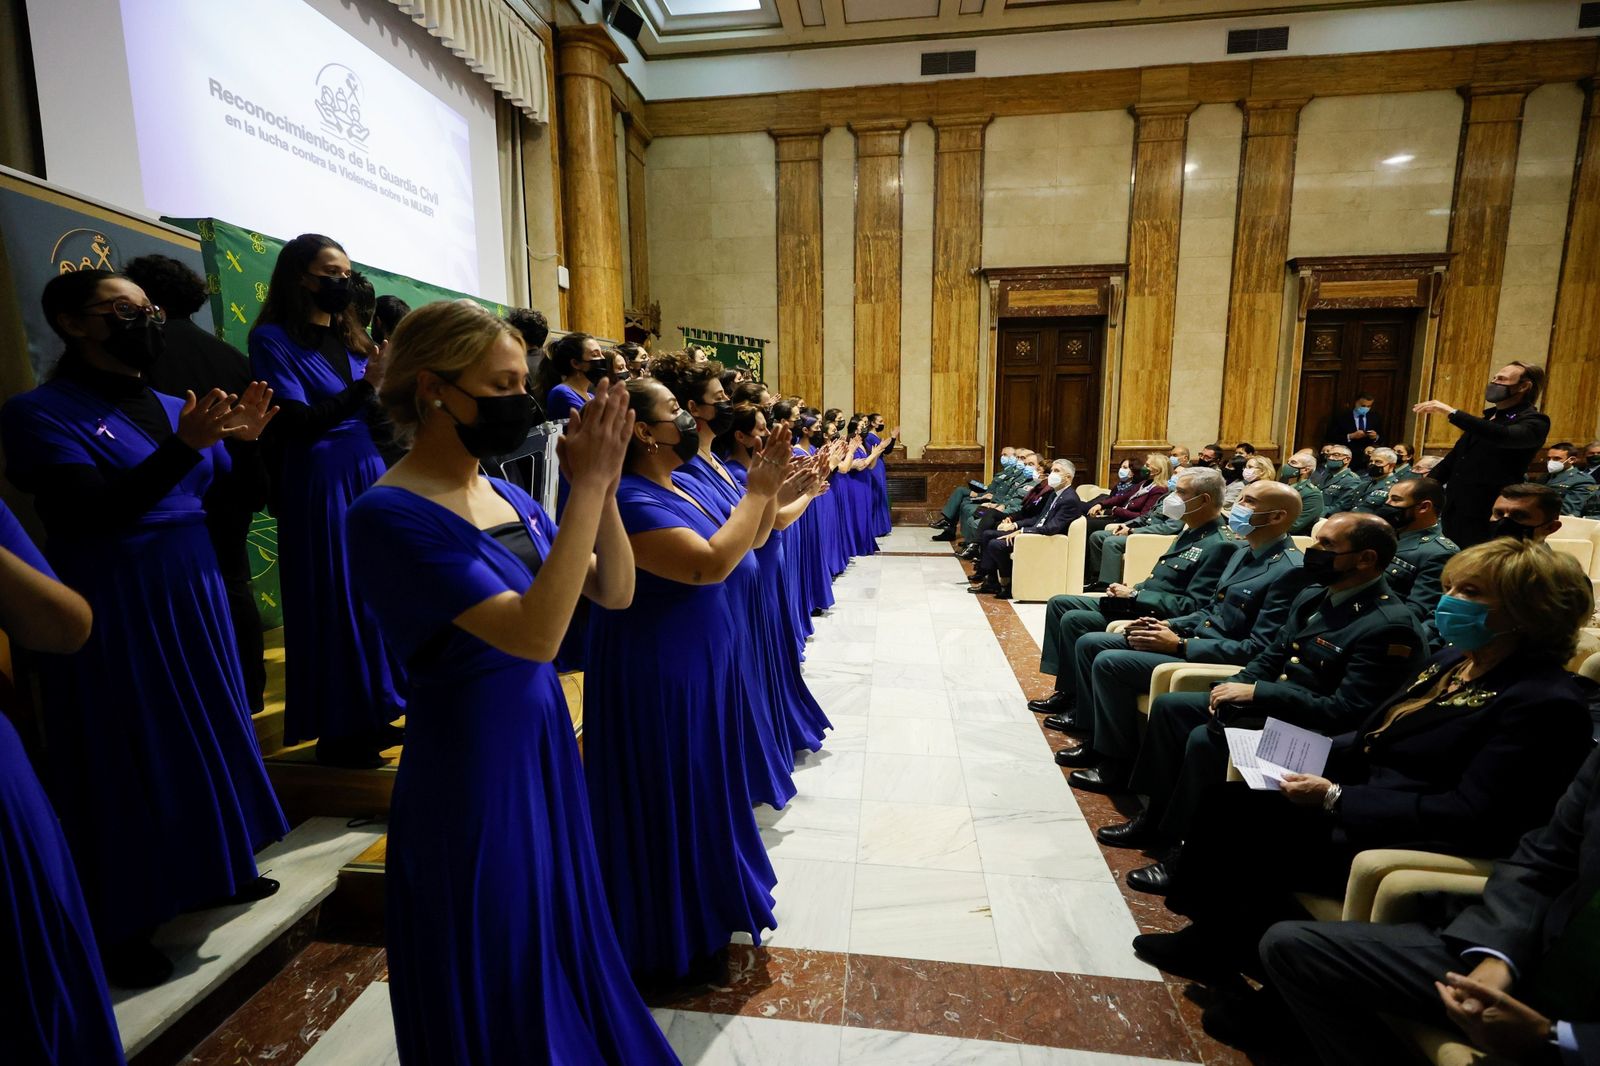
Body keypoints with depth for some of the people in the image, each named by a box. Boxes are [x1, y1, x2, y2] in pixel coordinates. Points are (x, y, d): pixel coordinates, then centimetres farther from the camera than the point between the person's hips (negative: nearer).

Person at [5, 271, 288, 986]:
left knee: (206, 734, 16)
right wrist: (184, 448, -28)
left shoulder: (172, 407, 9)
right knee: (126, 760, 5)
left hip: (194, 599, 6)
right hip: (114, 615, -6)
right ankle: (119, 926, 24)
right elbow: (94, 513, -22)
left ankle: (215, 870, 35)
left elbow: (247, 497, 7)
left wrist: (247, 439, -11)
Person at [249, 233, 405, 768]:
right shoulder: (273, 338, -5)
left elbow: (375, 416, 9)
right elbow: (297, 421, -14)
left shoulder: (350, 336, 12)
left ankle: (373, 714, 24)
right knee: (332, 601, 0)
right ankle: (338, 730, 15)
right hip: (320, 482, -6)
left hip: (367, 471, 6)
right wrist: (365, 384, -21)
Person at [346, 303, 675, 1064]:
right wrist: (588, 485, -28)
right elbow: (535, 633, -31)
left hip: (546, 748, 8)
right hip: (469, 772, -7)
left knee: (559, 957, 27)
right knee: (496, 991, 16)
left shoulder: (509, 498, 3)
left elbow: (614, 593, 0)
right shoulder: (390, 514, -20)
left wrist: (602, 487, -13)